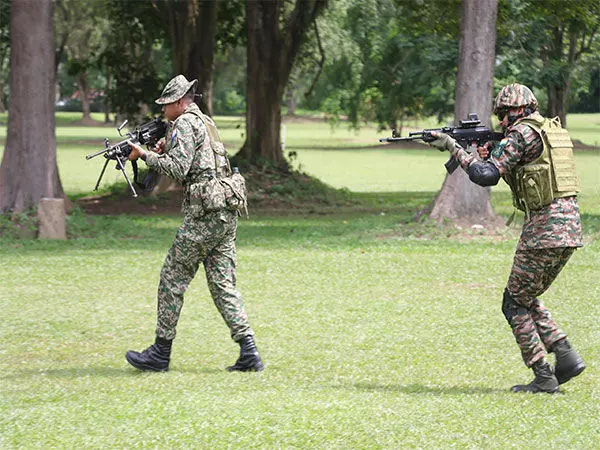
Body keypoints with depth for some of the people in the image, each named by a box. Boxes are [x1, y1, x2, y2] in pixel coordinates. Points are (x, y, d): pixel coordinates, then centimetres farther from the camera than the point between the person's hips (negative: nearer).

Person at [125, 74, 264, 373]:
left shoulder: (184, 124, -7)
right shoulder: (206, 122, 22)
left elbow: (177, 170, -15)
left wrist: (144, 156, -6)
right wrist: (163, 152, 15)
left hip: (204, 215, -9)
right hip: (227, 215, 9)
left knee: (172, 279, 1)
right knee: (223, 284, 7)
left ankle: (160, 353, 5)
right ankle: (248, 354, -2)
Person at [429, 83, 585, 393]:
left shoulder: (522, 133, -8)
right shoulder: (553, 129, 18)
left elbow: (486, 176, -13)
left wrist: (453, 147, -3)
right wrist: (490, 155, 14)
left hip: (544, 230, -8)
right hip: (570, 230, 8)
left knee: (516, 304, 4)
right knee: (527, 298, 21)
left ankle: (543, 378, 1)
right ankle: (566, 356, 8)